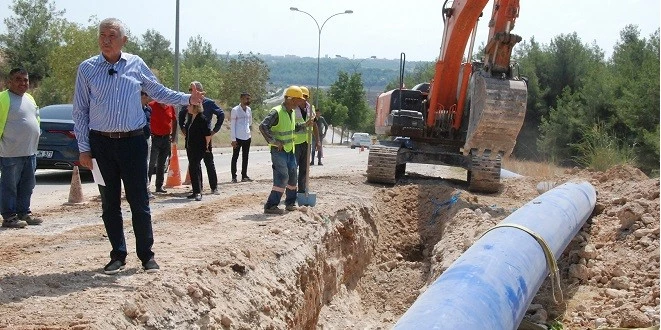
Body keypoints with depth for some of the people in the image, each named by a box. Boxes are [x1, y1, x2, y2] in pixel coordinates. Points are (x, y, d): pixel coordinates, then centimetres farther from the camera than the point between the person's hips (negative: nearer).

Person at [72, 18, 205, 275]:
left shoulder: (136, 65, 2)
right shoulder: (87, 68, 1)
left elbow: (159, 92, 16)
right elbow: (80, 111, 4)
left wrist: (189, 99, 5)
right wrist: (84, 148, 0)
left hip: (133, 141, 0)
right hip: (100, 143, 1)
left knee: (139, 202, 1)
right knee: (109, 203, 8)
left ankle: (146, 255, 13)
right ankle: (118, 255, 20)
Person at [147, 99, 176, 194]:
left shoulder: (170, 107, 7)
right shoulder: (151, 106, -7)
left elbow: (174, 121, 19)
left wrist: (173, 134, 10)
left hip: (166, 138, 5)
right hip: (154, 138, -5)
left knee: (162, 164, 10)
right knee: (151, 163, -9)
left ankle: (159, 186, 16)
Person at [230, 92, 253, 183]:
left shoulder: (249, 110, 8)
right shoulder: (235, 110, -8)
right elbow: (232, 125, -9)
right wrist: (233, 139, -13)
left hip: (247, 137, 6)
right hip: (238, 138, -6)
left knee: (245, 157, 10)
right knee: (235, 157, 1)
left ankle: (244, 176, 17)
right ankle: (234, 177, 5)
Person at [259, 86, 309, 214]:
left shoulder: (292, 112, 11)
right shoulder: (276, 112, -17)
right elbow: (263, 126, -25)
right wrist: (274, 141, -25)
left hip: (290, 150, 9)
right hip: (278, 151, -9)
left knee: (292, 176, 14)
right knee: (282, 177, -14)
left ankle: (290, 203, 29)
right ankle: (270, 206, -10)